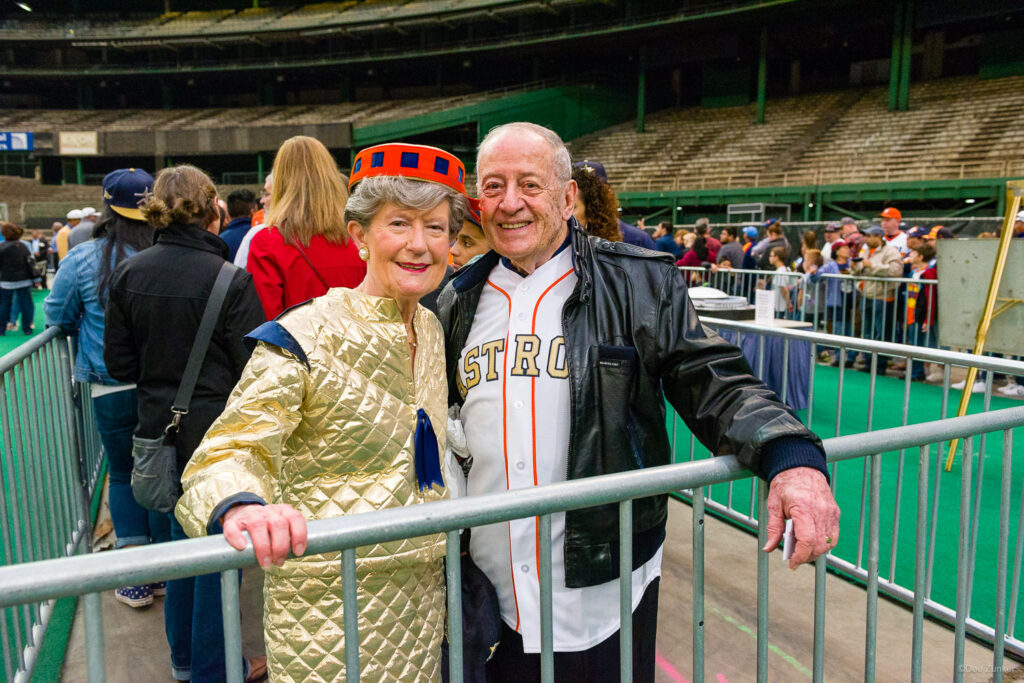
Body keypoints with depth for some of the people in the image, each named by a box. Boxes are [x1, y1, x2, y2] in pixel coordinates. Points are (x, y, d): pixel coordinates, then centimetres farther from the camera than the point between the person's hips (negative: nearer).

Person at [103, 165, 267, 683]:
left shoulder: (127, 274, -2)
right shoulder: (230, 279, -19)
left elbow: (119, 362, 3)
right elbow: (251, 367, -16)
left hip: (160, 427, 6)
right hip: (217, 429, -6)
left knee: (183, 532, 22)